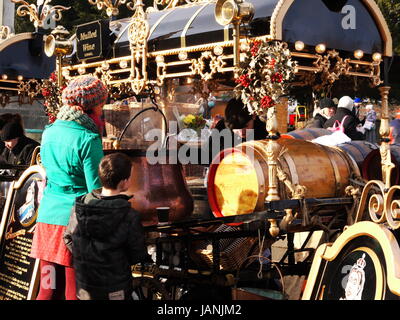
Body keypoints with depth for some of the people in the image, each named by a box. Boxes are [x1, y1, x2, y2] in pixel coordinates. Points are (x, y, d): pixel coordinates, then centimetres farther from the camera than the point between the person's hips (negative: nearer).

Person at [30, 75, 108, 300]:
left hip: (47, 216, 6)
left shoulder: (49, 132, 9)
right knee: (75, 292, 3)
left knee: (48, 290, 14)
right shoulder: (88, 139, -12)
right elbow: (96, 188, -12)